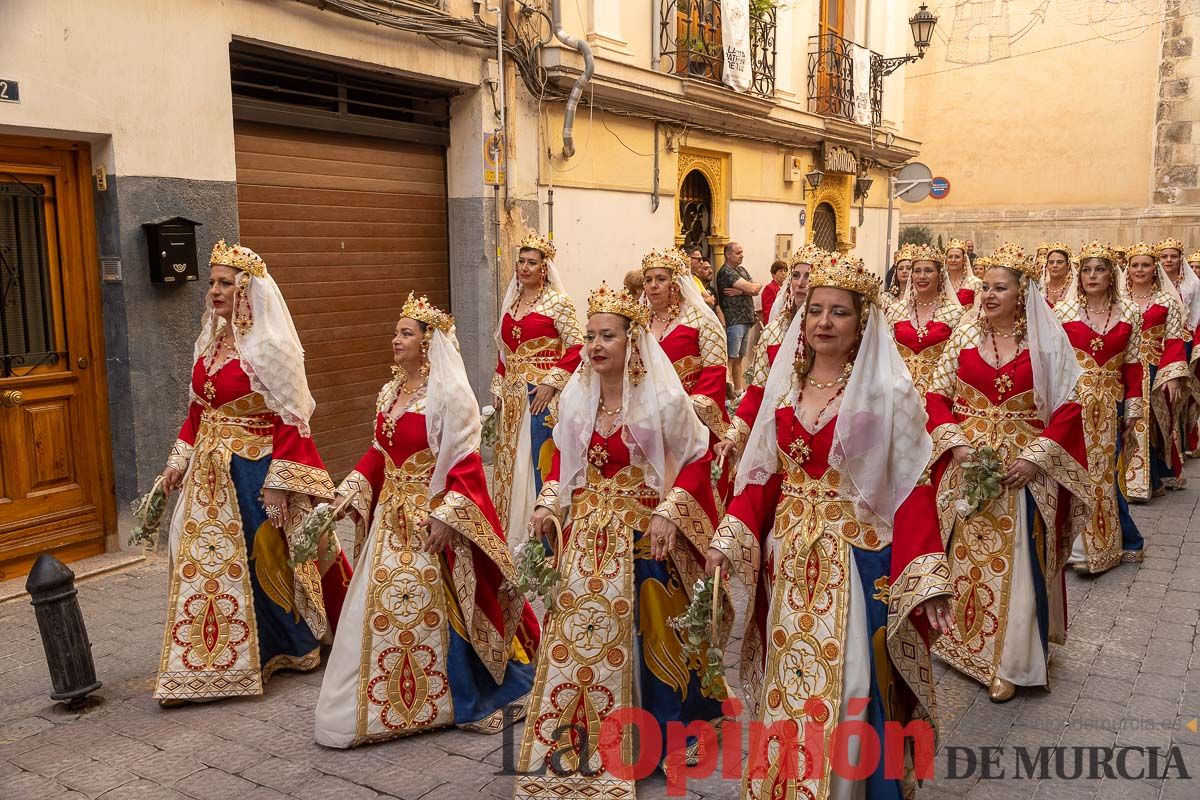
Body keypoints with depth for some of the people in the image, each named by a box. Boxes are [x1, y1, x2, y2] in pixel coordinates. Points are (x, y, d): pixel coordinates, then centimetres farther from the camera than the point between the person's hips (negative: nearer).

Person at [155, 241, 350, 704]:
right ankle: (199, 667, 25)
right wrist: (179, 460, 12)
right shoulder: (211, 343, 8)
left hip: (255, 470, -7)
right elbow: (197, 409, 16)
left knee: (263, 559, 5)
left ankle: (293, 645, 28)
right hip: (211, 472, 7)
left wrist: (278, 485, -19)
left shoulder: (270, 347, -14)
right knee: (202, 560, 11)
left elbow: (290, 420, -17)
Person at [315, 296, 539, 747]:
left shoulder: (450, 394, -13)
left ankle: (461, 696, 18)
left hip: (433, 517, -7)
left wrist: (446, 516, -23)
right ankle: (386, 697, 28)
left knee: (435, 607, 0)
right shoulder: (390, 393, 10)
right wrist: (348, 493, 8)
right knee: (383, 606, 11)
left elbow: (465, 464, -17)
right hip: (392, 515, 7)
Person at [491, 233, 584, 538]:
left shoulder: (557, 302, -6)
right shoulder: (512, 302, 13)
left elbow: (576, 346, -12)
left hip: (541, 393, -7)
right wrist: (498, 388, 12)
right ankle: (514, 528, 22)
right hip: (512, 396, 7)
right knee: (510, 460, 11)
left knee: (539, 459, -4)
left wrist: (552, 382, -17)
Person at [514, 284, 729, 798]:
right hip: (586, 533, 4)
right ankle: (578, 738, 21)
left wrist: (669, 513, -16)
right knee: (576, 631, 5)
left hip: (644, 534, -4)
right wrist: (548, 506, 2)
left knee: (644, 632, 1)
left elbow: (695, 460, -5)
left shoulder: (662, 397, -10)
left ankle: (654, 730, 21)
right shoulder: (576, 396, 4)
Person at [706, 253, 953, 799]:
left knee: (847, 690, 3)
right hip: (789, 559, 4)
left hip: (856, 562, -4)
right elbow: (761, 478, 7)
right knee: (789, 689, 14)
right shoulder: (784, 388, 6)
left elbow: (912, 492, -10)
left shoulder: (888, 393, -7)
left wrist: (928, 584, -16)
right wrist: (728, 542, -3)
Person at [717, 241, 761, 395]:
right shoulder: (726, 272, -11)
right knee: (730, 358, -6)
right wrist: (756, 285, 5)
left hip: (746, 320, 9)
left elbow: (756, 290, 6)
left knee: (739, 358, 13)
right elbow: (751, 288, -18)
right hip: (733, 322, -9)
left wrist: (741, 291, -11)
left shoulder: (742, 269, 18)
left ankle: (739, 390, 19)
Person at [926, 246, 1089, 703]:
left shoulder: (1045, 341, -3)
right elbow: (937, 395, 4)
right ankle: (963, 641, 26)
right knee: (966, 552, 9)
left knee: (1017, 559, 2)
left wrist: (1035, 458, -13)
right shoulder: (965, 335, 3)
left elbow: (1067, 408, -3)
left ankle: (1009, 662, 15)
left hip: (1025, 467, -2)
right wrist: (957, 443, -10)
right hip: (967, 462, 2)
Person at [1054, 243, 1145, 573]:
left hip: (1110, 403, 1)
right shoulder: (1062, 311, -2)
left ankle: (1104, 543, 22)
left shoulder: (1130, 313, 4)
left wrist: (1133, 407, 3)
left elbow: (1133, 363, 5)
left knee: (1104, 470, 5)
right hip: (1071, 399, -1)